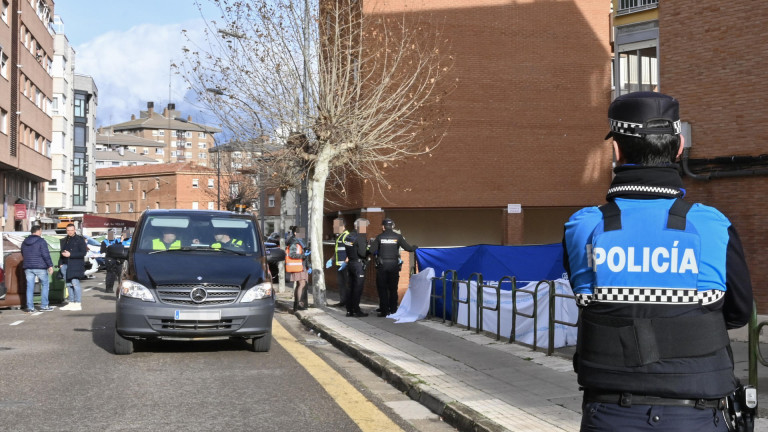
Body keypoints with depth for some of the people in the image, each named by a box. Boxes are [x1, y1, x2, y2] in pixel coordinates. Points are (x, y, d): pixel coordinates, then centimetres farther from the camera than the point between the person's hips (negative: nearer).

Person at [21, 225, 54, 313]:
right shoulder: (41, 241, -9)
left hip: (28, 268, 5)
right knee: (45, 285, 7)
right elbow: (46, 255, -14)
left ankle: (30, 307, 3)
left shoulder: (24, 242, 12)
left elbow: (23, 255, 20)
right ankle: (44, 305, 4)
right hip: (40, 267, -5)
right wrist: (50, 265, -12)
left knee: (30, 287, 5)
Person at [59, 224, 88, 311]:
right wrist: (60, 263, 10)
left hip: (75, 265, -6)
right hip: (65, 265, 6)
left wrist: (70, 254, -15)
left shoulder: (79, 239, 0)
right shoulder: (64, 241, 19)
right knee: (69, 284, 7)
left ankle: (78, 304, -9)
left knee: (75, 283, -12)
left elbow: (83, 252, -8)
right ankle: (71, 303, 11)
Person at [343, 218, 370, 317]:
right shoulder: (361, 237, -14)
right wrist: (369, 253, -3)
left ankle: (349, 310, 15)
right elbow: (362, 253, -20)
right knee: (358, 288, -3)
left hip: (350, 264, 8)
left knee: (350, 287, 11)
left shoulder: (348, 236, 10)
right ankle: (356, 310, -2)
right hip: (358, 264, -8)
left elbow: (348, 250, 12)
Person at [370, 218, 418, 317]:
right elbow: (408, 248, -4)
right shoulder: (398, 237, -1)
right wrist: (415, 247, 16)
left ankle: (384, 310, 2)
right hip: (394, 265, 1)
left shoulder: (379, 237, -2)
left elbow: (372, 251, -9)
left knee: (382, 289, 5)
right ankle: (393, 310, 13)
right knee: (393, 289, 11)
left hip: (382, 265, -1)